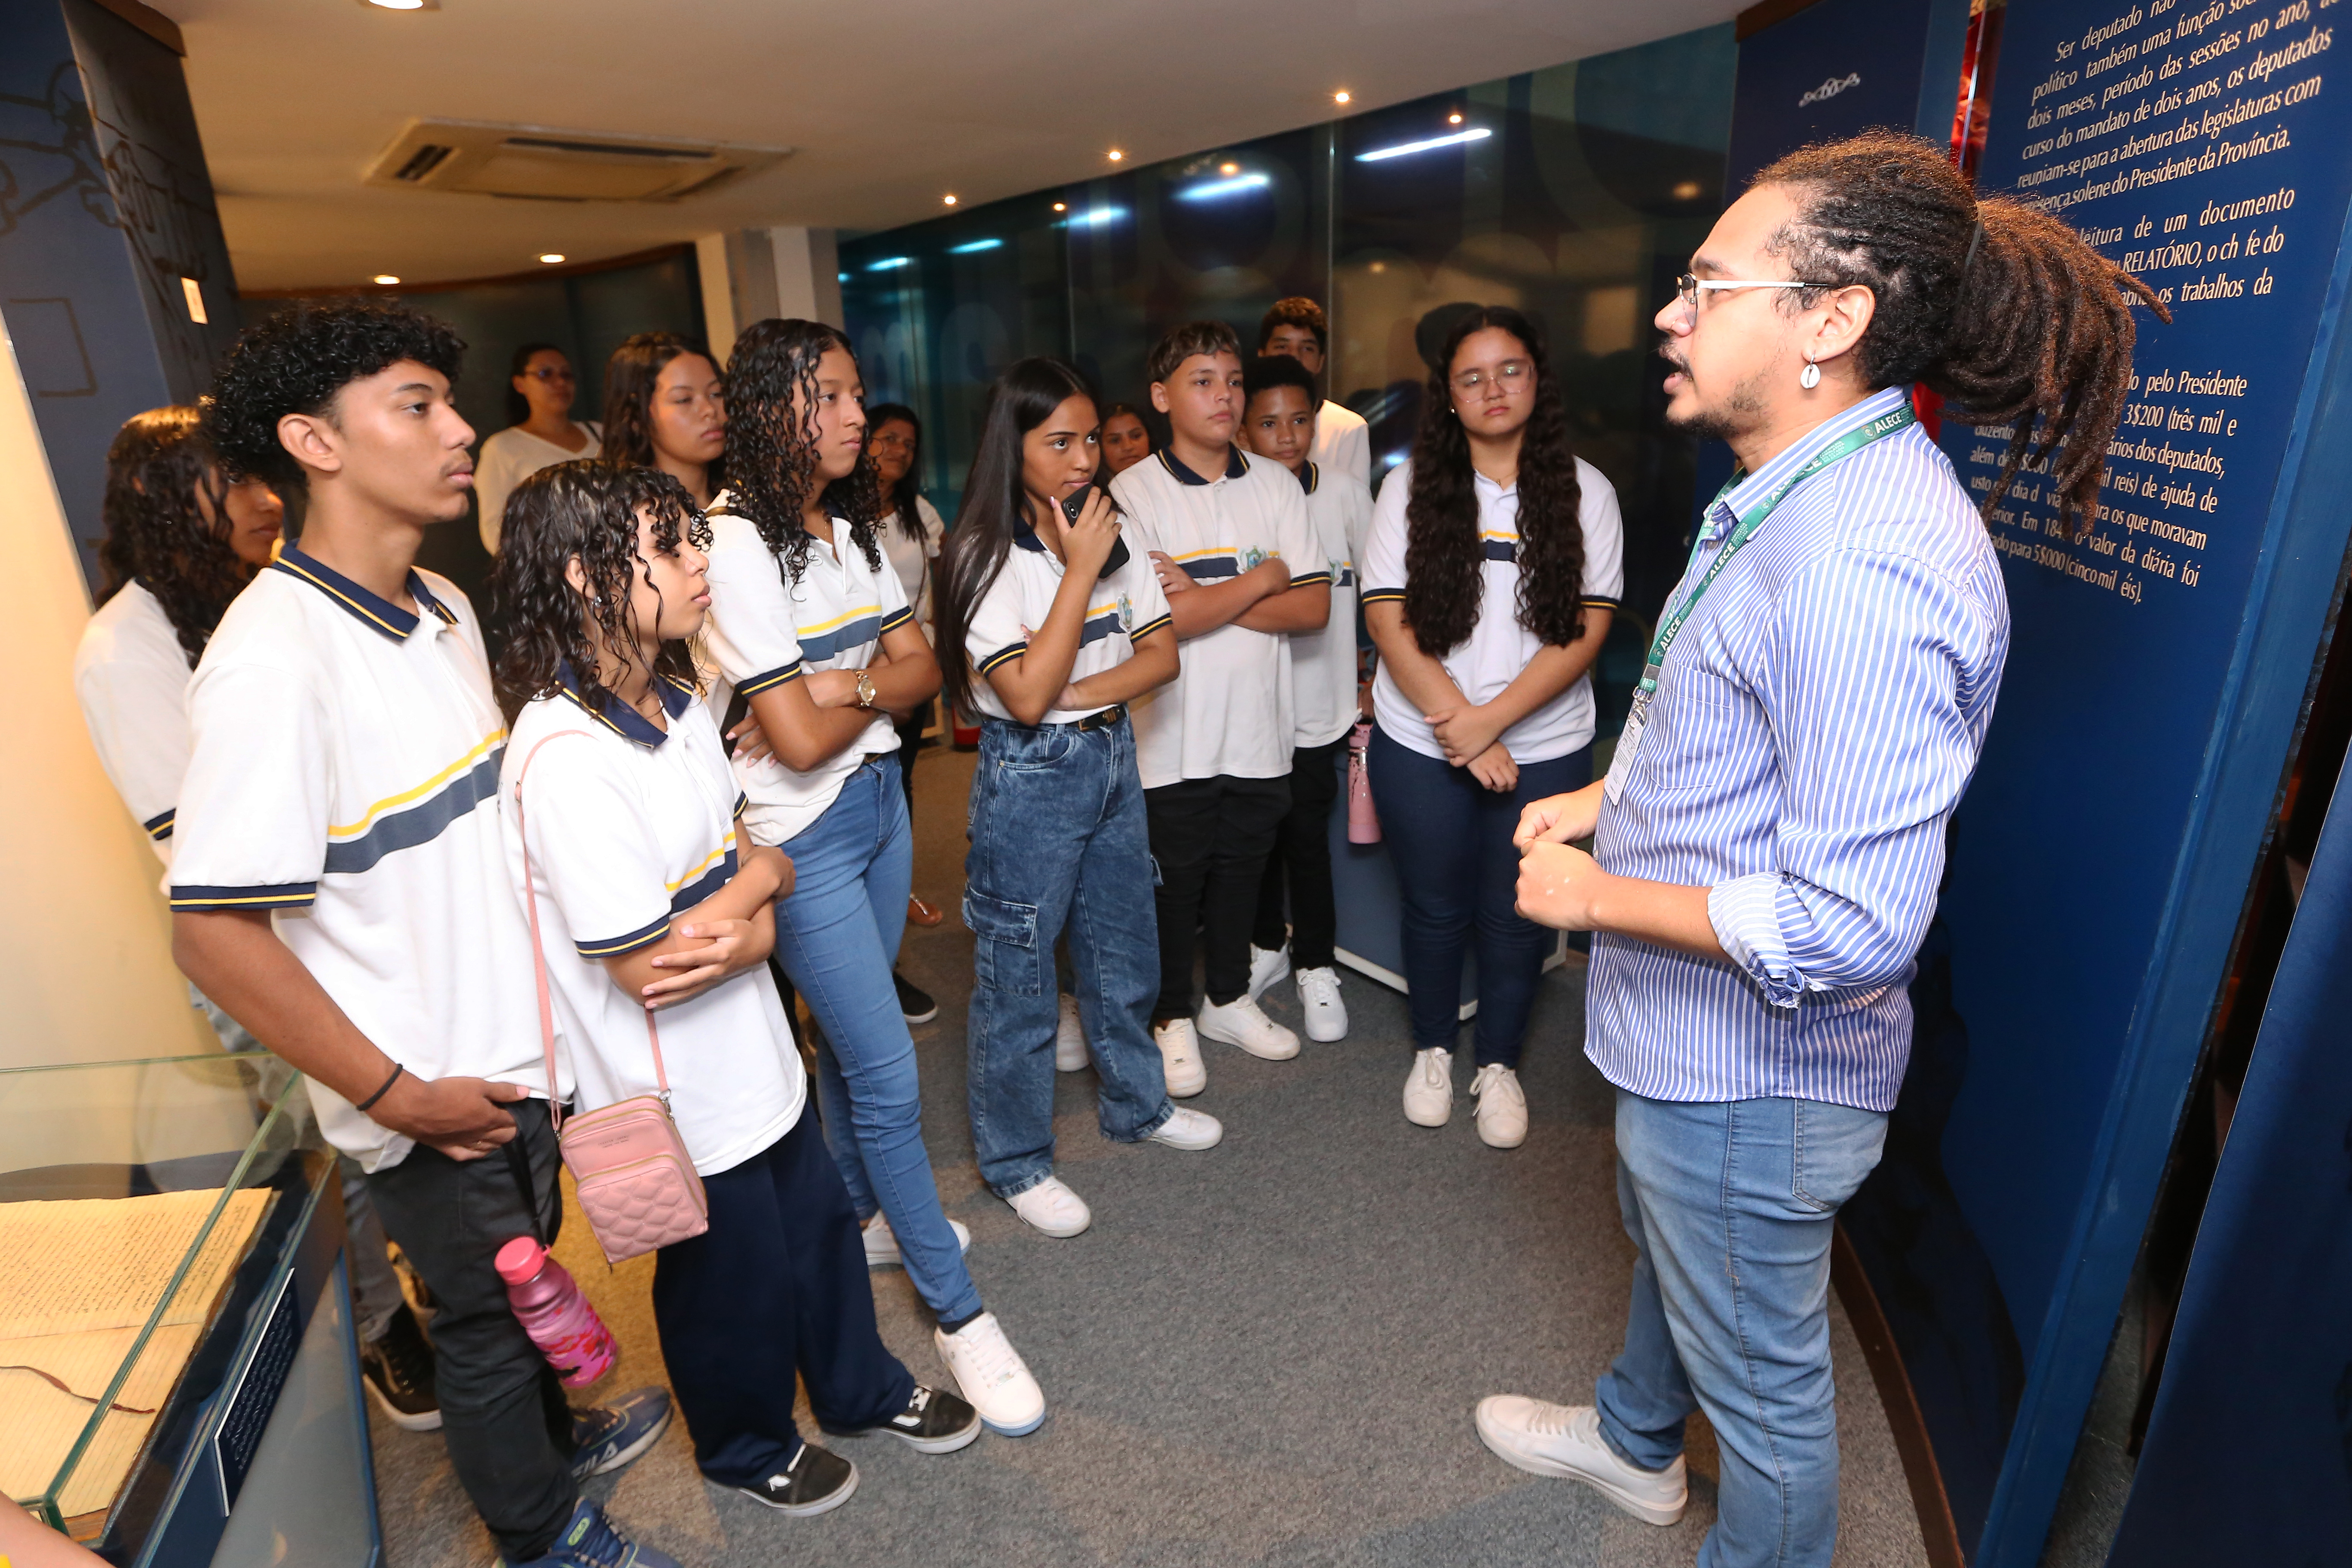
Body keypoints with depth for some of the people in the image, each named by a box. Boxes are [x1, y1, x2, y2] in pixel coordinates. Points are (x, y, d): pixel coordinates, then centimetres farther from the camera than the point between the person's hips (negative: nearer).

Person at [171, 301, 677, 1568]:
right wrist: (398, 1094, -18)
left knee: (521, 1275, 28)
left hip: (517, 1052, 7)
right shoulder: (272, 659, -25)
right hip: (433, 1100, -7)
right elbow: (214, 934, -25)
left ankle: (550, 1438, 54)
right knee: (487, 1320, 16)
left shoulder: (443, 610, 2)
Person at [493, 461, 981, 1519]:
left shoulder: (676, 702, -2)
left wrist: (742, 929, -19)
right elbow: (648, 967, -26)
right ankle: (747, 1446, 47)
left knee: (819, 1219, 24)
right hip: (678, 1094, -7)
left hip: (751, 1047, 7)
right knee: (733, 1272, 17)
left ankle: (861, 1388, 51)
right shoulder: (565, 758, -29)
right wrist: (757, 878, -11)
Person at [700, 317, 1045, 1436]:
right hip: (803, 837, -7)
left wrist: (847, 686, -13)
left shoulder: (849, 528, 8)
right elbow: (800, 738, -21)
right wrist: (875, 689, -3)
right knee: (888, 1073, -3)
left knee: (854, 1039, 20)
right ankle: (957, 1311, 12)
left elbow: (921, 668, 5)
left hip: (879, 800, 8)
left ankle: (861, 1217, 42)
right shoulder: (737, 545, -18)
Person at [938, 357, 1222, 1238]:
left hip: (1113, 757, 7)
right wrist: (1080, 571, -23)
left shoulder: (1113, 536, 4)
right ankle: (1017, 1161, 26)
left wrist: (1080, 695, -15)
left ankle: (1136, 1105, 43)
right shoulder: (988, 558, -16)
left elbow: (1161, 654, 2)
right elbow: (1026, 695, -24)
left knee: (1124, 951, 20)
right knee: (1018, 975, 6)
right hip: (1030, 777, -6)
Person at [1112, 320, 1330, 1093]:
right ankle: (1172, 1015, 32)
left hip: (1260, 731, 4)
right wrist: (1261, 578, -10)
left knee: (1242, 870, 19)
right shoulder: (1132, 493, -9)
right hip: (1175, 738, -4)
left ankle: (1229, 998, 40)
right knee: (1174, 883, 10)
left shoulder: (1275, 484, 4)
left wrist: (1204, 598, -16)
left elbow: (1314, 606, -5)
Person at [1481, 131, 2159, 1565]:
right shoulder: (1801, 499, 5)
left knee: (1761, 1379, 15)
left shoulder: (1867, 566, -30)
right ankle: (1635, 1443, 60)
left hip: (1750, 1074, -11)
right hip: (1690, 1047, 11)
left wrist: (1594, 896, -21)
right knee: (1666, 1256, 33)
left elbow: (1849, 926, -33)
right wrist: (1608, 796, 7)